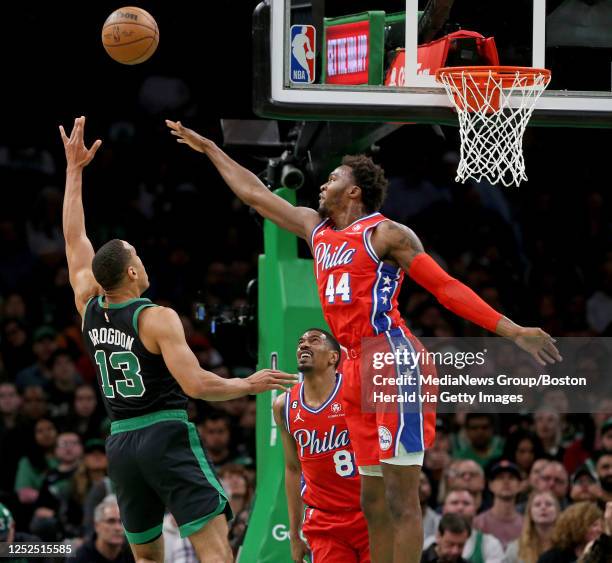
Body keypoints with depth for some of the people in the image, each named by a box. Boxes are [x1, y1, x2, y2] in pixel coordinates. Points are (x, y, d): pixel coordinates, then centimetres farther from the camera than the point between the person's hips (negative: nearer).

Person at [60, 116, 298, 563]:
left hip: (120, 443, 7)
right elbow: (196, 384, -20)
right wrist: (250, 385, -5)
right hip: (167, 436, -7)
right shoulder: (157, 319, -12)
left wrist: (75, 167, 22)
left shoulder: (89, 309, 6)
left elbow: (75, 238, 17)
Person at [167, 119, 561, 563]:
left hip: (393, 360, -8)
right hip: (356, 367, 8)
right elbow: (254, 194, 29)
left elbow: (447, 287, -8)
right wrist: (208, 147, 35)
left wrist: (513, 331, -16)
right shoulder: (316, 227, 18)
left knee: (401, 497, -11)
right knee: (373, 500, 8)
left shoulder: (386, 233, -5)